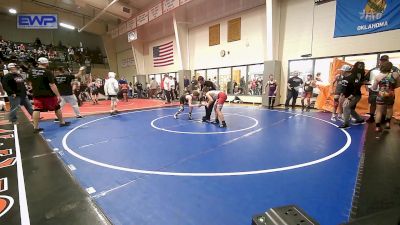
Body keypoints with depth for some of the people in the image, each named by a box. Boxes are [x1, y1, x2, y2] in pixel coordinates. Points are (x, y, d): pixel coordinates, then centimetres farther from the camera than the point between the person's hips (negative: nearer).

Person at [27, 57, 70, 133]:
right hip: (48, 94, -5)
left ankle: (36, 127, 4)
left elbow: (30, 83, 15)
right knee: (57, 108, 11)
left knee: (36, 109, 4)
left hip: (37, 94, 5)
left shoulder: (32, 71, 5)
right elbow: (52, 85, -19)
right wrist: (58, 95, -19)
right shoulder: (47, 72, -13)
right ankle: (62, 122, 22)